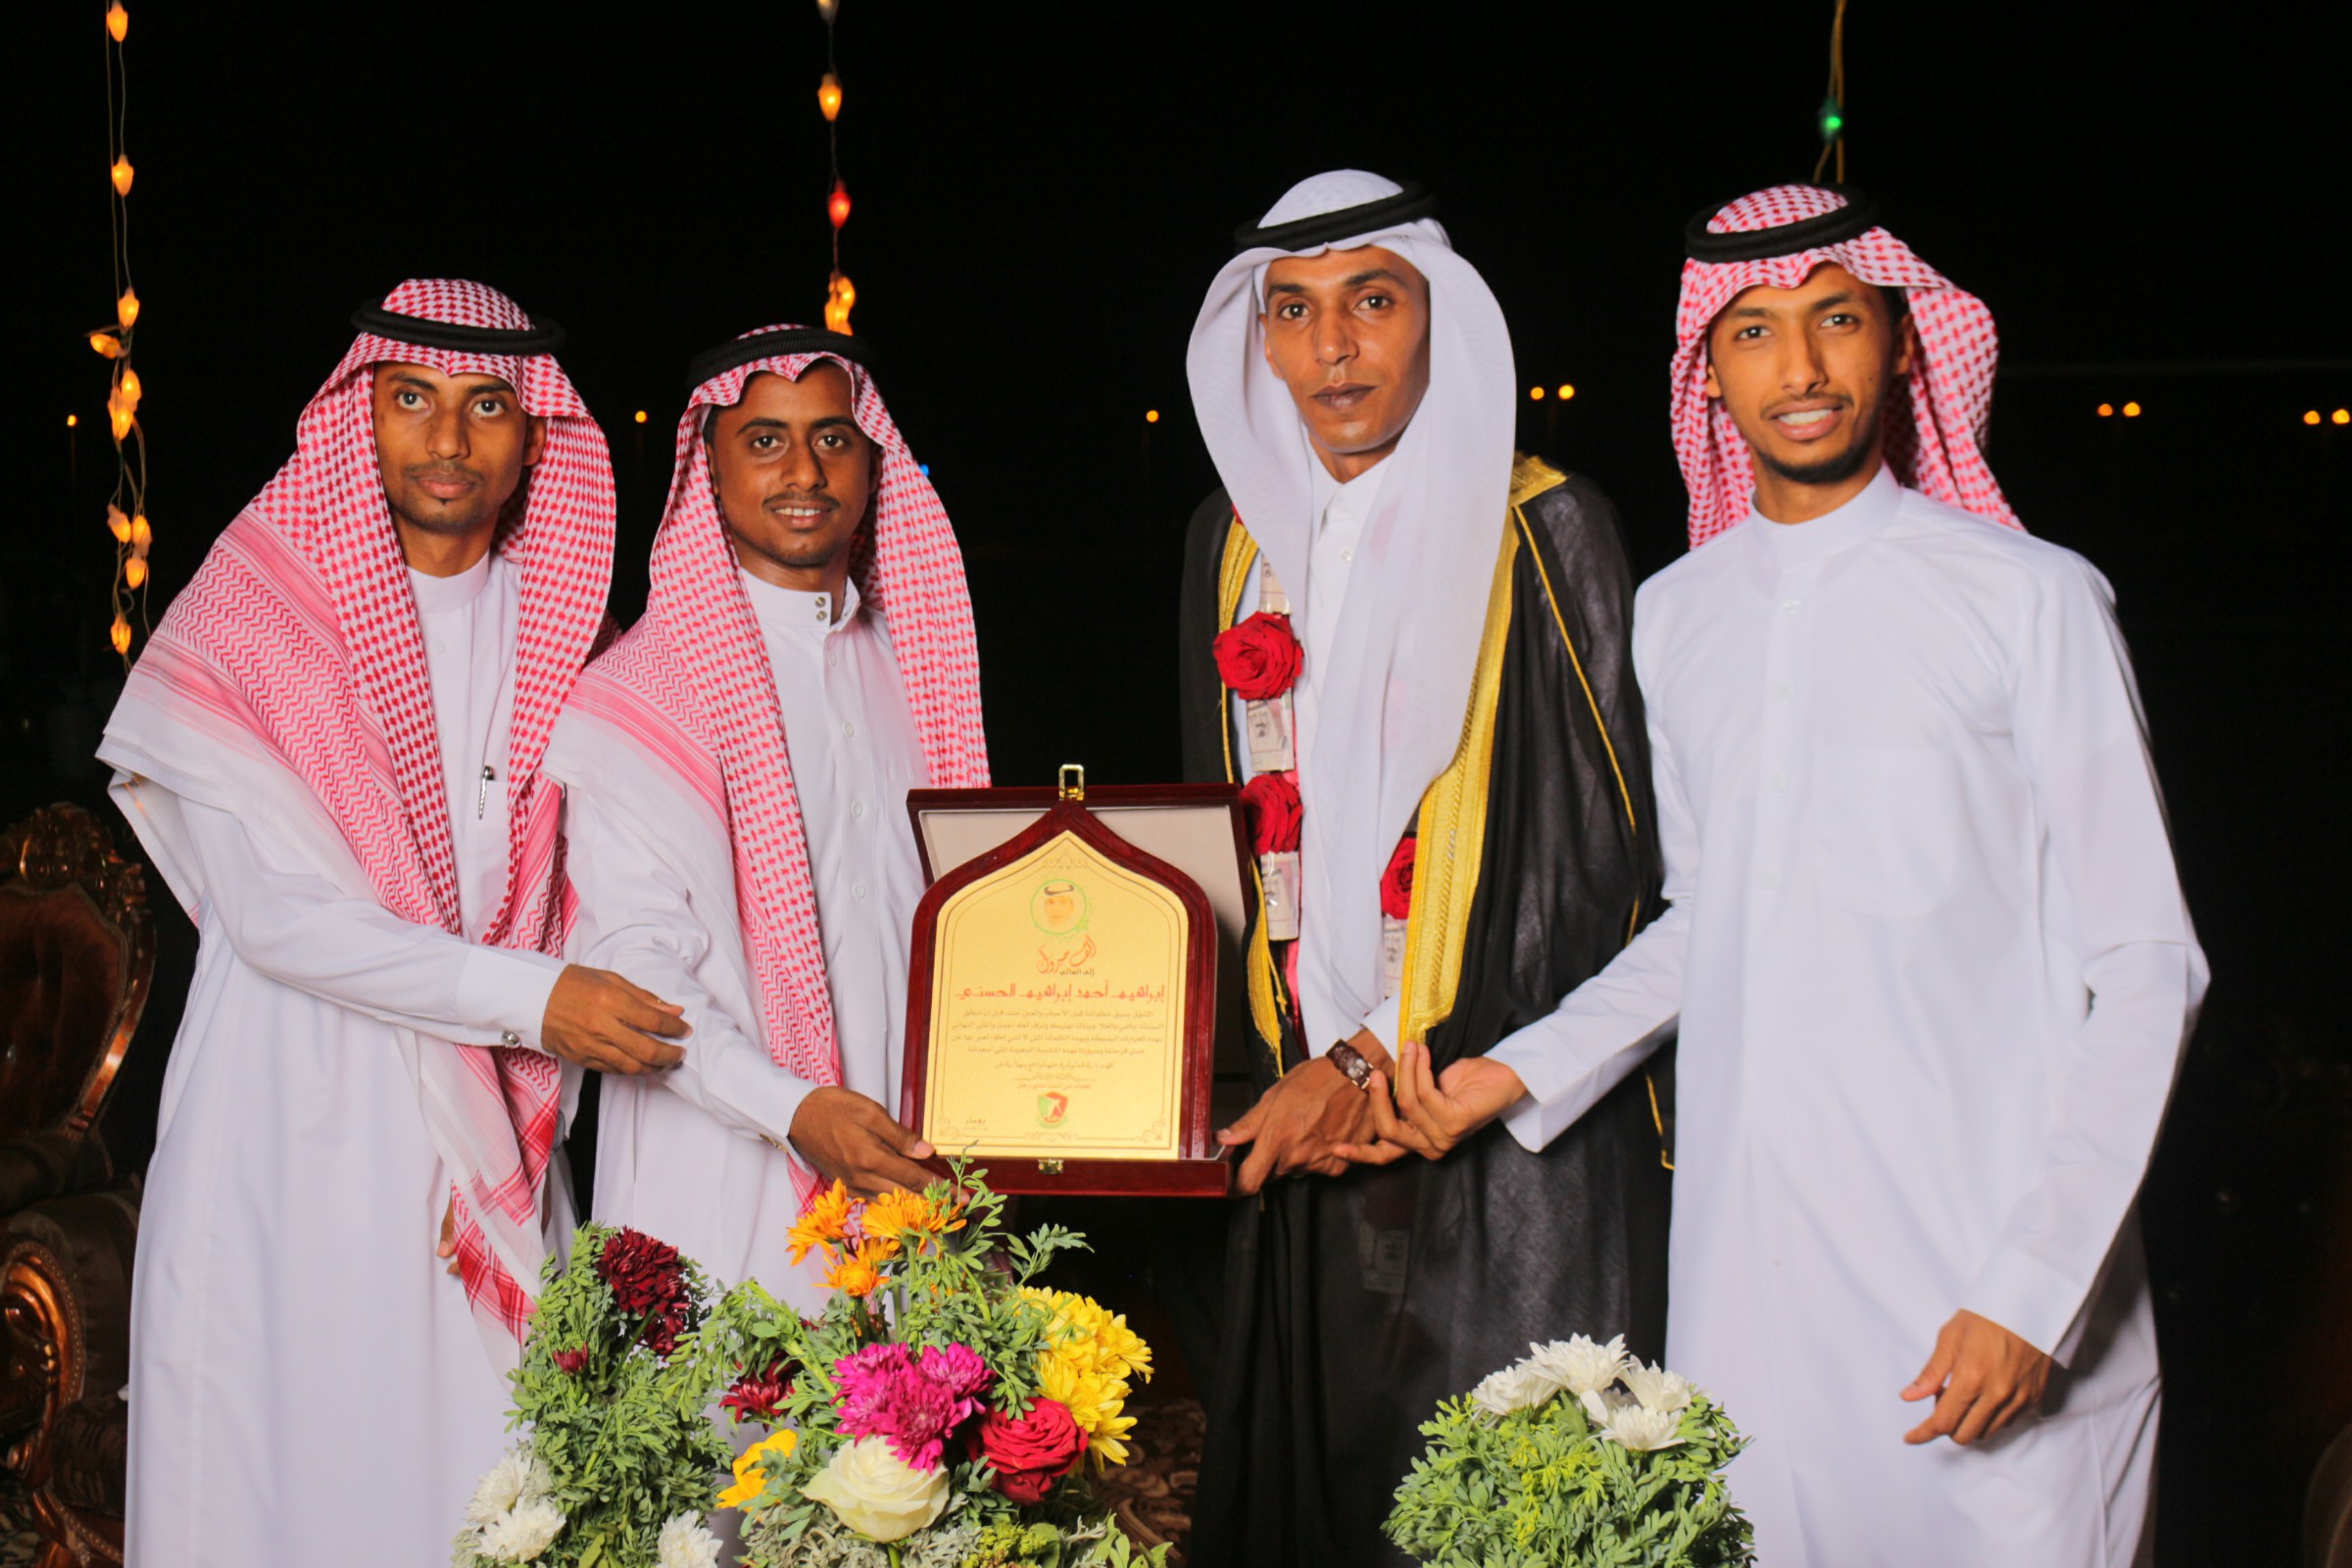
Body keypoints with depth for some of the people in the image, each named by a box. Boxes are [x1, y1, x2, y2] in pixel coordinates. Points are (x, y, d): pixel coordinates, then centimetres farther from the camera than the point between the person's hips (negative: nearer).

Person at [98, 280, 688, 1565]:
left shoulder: (563, 627, 9)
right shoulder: (247, 618, -4)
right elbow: (276, 914, -12)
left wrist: (530, 1115, 1)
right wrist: (529, 998, -18)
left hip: (491, 1138, 3)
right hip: (292, 1129, -3)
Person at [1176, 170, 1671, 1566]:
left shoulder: (1541, 530, -6)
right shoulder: (1238, 539, 11)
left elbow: (1598, 859, -10)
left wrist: (1375, 1058, -12)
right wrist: (1302, 1069, 3)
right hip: (1305, 1122, 5)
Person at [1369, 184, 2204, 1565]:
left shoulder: (2028, 597, -5)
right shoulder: (1675, 616, 12)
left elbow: (2140, 966, -6)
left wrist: (2034, 1292, -13)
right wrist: (1527, 1073, 12)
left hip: (1981, 1276, -4)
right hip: (1745, 1259, 4)